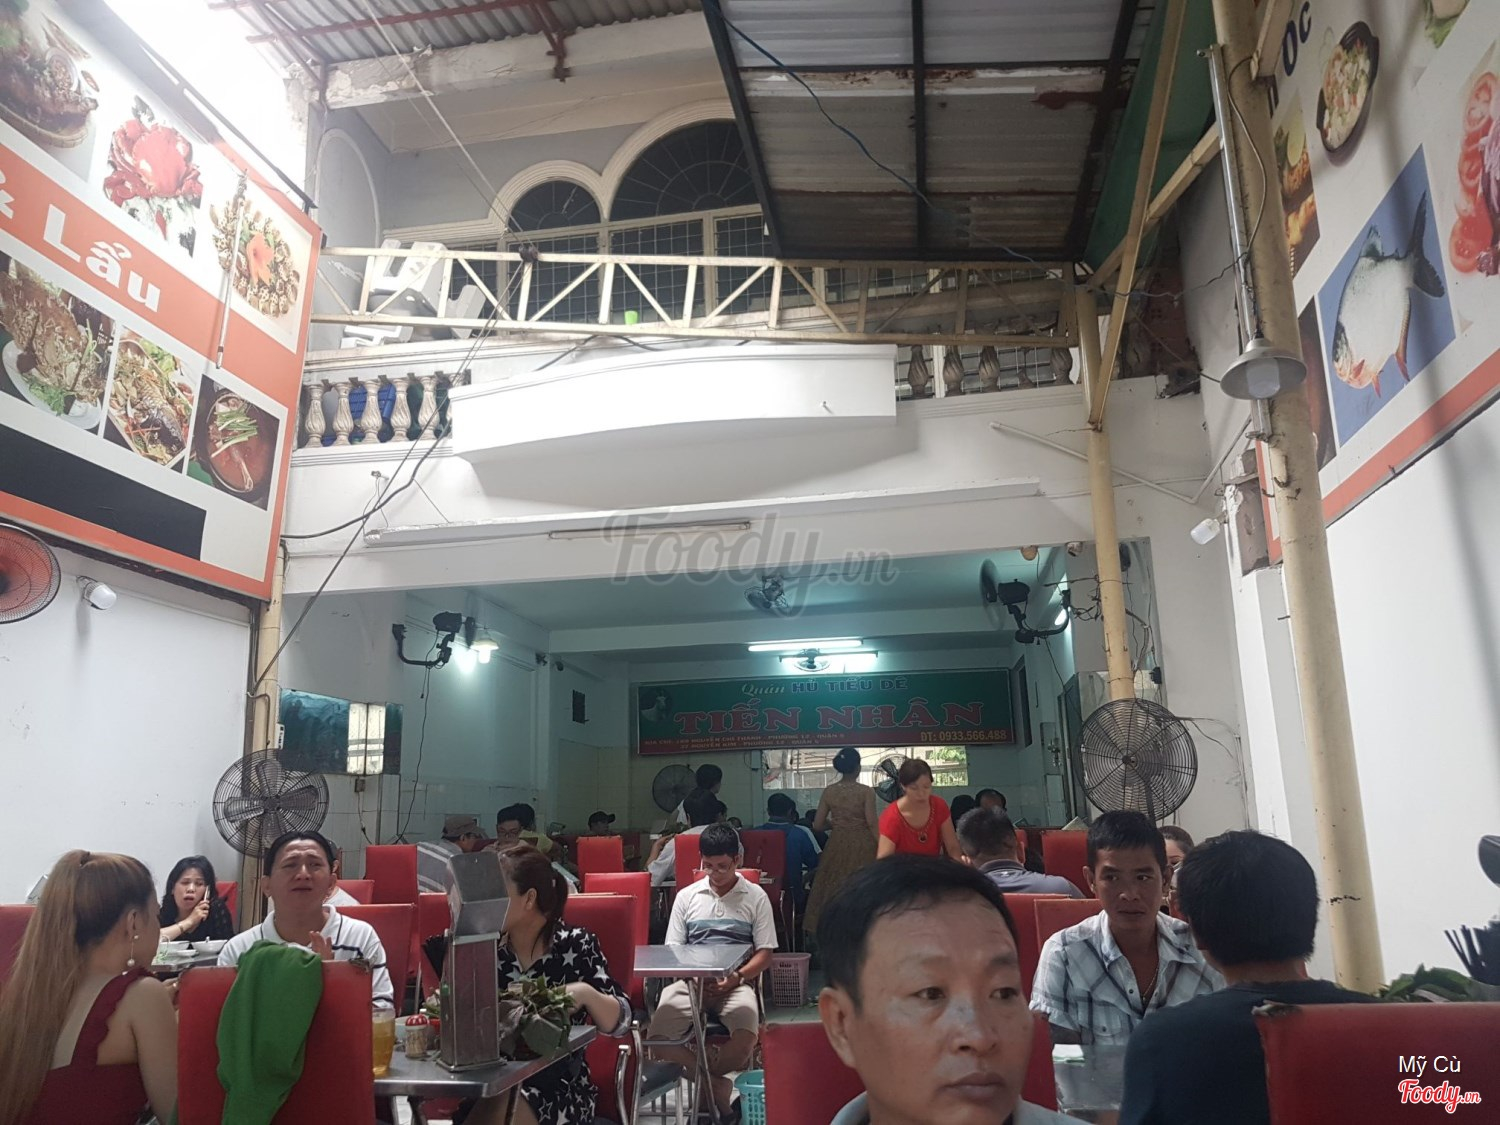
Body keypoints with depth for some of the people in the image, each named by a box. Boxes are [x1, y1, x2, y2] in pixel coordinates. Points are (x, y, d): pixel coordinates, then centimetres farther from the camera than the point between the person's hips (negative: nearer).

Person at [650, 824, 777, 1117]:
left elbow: (765, 952, 4)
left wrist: (735, 978, -14)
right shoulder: (687, 896, 13)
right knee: (659, 1038, -26)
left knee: (746, 1038, -33)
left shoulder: (755, 897, 8)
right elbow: (671, 952, 10)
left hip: (736, 983, -2)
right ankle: (716, 1084, -8)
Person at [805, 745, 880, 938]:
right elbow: (873, 824, -13)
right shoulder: (866, 792, -9)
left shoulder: (829, 792, 1)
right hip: (862, 848, -3)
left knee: (835, 890, 11)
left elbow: (817, 825, 4)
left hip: (837, 847, 3)